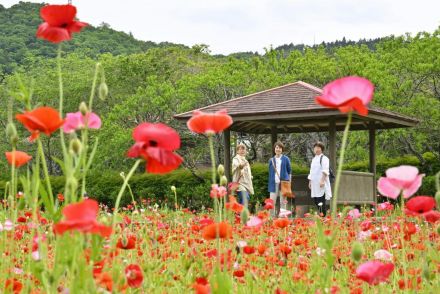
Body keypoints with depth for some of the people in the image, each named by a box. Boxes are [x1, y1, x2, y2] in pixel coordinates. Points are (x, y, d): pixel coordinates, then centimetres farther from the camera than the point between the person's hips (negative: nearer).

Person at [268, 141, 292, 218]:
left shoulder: (286, 159, 4)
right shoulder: (271, 160, 8)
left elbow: (289, 171, 9)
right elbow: (270, 173, 12)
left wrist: (288, 181, 1)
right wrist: (270, 185, 7)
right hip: (274, 183, 1)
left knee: (283, 202, 3)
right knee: (272, 202, -3)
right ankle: (272, 217, 4)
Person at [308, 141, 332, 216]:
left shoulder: (324, 158, -4)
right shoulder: (314, 159, 20)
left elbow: (325, 171, -13)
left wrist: (322, 180, -23)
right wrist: (310, 181, 21)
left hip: (321, 184, -8)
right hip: (314, 184, 8)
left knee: (321, 202, -11)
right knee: (315, 200, 6)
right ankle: (320, 215, 13)